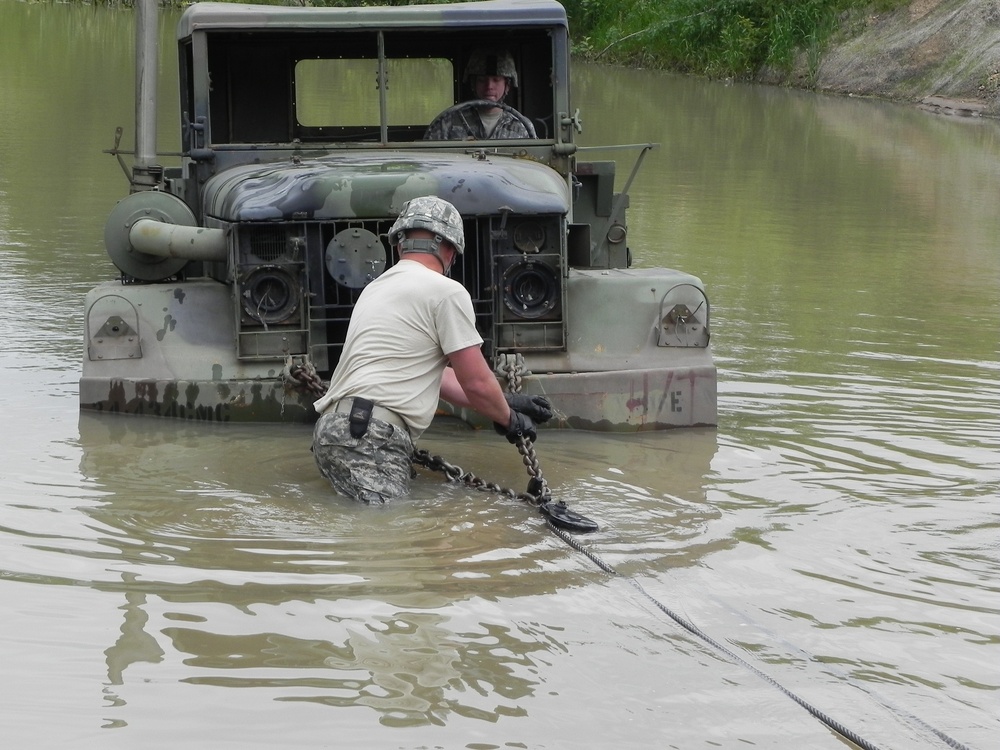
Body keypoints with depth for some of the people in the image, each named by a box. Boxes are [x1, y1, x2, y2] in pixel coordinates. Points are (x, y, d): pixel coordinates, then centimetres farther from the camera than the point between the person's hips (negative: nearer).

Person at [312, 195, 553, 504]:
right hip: (370, 435, -10)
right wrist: (508, 419, 22)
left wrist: (504, 401, 37)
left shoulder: (376, 288, 29)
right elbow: (476, 382, 1)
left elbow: (435, 373, 34)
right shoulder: (446, 291, 0)